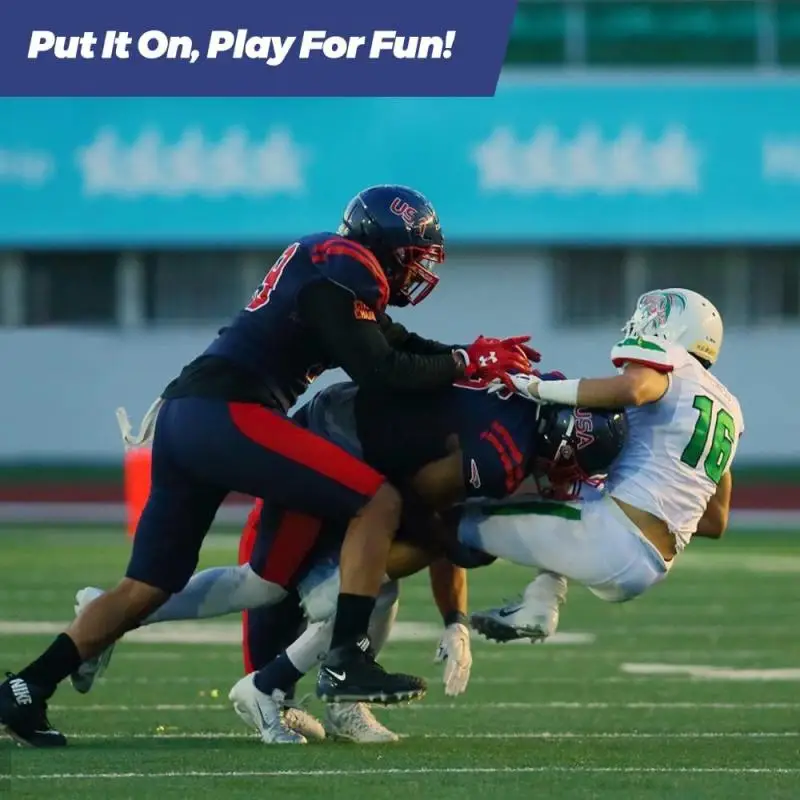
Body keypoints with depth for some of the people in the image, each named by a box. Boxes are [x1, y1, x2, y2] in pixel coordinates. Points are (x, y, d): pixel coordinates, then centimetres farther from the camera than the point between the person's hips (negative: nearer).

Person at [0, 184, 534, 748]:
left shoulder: (320, 261, 23)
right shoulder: (345, 271, -5)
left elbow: (389, 344, 27)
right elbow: (380, 373, -13)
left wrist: (486, 356, 17)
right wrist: (469, 363, -2)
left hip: (178, 417, 10)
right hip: (225, 412, -10)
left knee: (148, 587, 13)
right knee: (378, 502, -6)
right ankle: (346, 661, -11)